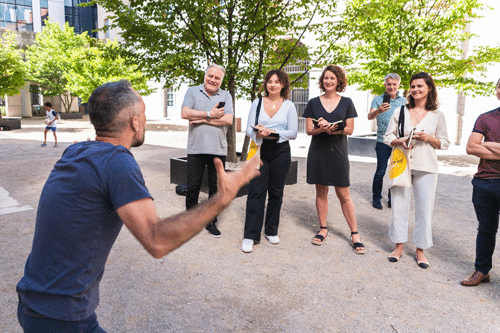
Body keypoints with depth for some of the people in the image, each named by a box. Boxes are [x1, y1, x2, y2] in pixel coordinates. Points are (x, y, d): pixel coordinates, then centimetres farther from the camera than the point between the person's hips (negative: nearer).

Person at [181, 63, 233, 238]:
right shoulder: (192, 92, 7)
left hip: (218, 149, 1)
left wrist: (201, 119, -10)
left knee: (216, 188, 8)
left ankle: (211, 221, 23)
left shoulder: (226, 96, 9)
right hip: (196, 148, -1)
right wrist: (210, 115, -10)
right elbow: (185, 113, -9)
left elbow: (228, 120, -7)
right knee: (192, 187, 5)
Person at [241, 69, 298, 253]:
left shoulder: (289, 106, 5)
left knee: (276, 193, 7)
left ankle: (271, 231, 22)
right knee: (256, 192, -6)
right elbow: (248, 129, 4)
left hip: (281, 152, 1)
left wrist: (272, 132, -16)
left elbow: (293, 133, -2)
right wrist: (257, 133, -18)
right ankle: (250, 235, 0)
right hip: (260, 150, 0)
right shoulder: (257, 103, 7)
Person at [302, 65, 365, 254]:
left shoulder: (346, 103, 6)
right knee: (321, 191, 7)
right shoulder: (313, 103, 7)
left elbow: (350, 130, 0)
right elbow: (309, 130, 3)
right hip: (318, 152, 1)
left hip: (338, 153, -1)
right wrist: (321, 129, -18)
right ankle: (323, 229, 22)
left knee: (343, 194, -1)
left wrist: (331, 128, -16)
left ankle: (354, 234, 9)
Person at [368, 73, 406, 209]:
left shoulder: (403, 101, 11)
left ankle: (392, 198, 20)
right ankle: (376, 198, 11)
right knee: (381, 171, -4)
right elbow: (370, 116, -14)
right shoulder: (378, 100, 1)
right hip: (383, 141, -3)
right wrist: (378, 111, -36)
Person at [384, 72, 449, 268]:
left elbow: (444, 143, 9)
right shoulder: (400, 112, 6)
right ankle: (399, 246, 18)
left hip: (425, 168, 0)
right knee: (399, 205, 3)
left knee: (424, 209, 1)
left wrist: (429, 138, -10)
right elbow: (388, 137, 8)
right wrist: (401, 141, -12)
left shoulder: (437, 115, 5)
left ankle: (420, 250, 17)